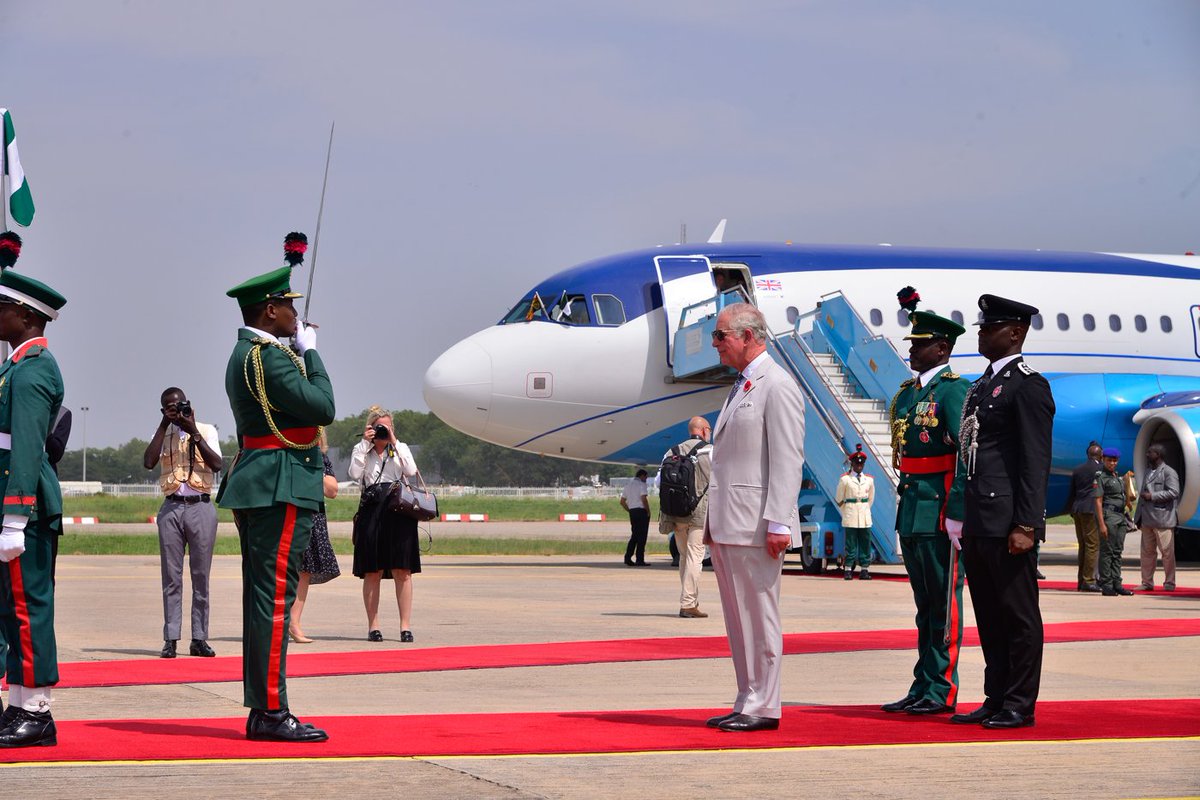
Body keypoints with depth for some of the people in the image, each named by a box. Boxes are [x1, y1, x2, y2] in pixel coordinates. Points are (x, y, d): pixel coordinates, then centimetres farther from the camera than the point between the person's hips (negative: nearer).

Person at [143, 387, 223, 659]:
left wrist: (193, 432, -9)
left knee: (201, 575, -1)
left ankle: (199, 638, 1)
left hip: (200, 506, -1)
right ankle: (170, 638, -1)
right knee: (171, 576, -1)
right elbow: (148, 462, -6)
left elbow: (217, 465, -6)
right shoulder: (163, 434, 12)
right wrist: (164, 425, -4)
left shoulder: (206, 430, 9)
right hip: (171, 507, 1)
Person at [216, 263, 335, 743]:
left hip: (257, 488, 11)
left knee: (263, 598, 11)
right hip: (281, 488, -11)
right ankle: (271, 712, -10)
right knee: (274, 599, -10)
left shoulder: (244, 354, 18)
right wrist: (310, 352, -4)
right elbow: (322, 407, -15)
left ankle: (261, 712, 13)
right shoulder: (270, 356, -15)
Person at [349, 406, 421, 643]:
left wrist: (394, 443, -3)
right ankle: (373, 626, 5)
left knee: (402, 571, -4)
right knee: (372, 572, 0)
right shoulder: (361, 450, 13)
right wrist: (365, 444, -4)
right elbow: (355, 474, -6)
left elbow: (410, 471, -4)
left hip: (399, 512, 0)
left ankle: (406, 625, -2)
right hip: (371, 512, 0)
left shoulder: (401, 449, 15)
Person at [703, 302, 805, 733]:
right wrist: (713, 521, 18)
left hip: (755, 525, -10)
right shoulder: (740, 387, 20)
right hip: (727, 524, 10)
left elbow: (787, 461, -15)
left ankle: (764, 707, -1)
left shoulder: (777, 386, -9)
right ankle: (749, 702, 16)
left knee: (759, 617, -5)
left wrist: (777, 523, -20)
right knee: (737, 618, 11)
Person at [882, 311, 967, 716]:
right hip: (911, 511, 9)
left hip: (940, 513, -9)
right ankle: (922, 688, 17)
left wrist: (956, 514, -20)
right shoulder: (907, 393, 16)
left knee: (943, 603, -3)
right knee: (924, 603, 12)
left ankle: (941, 691, 0)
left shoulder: (953, 390, -10)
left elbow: (967, 455, -16)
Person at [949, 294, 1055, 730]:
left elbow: (1036, 462, -14)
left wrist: (1025, 526, -19)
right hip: (977, 522, 9)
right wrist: (964, 519, 18)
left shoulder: (1028, 386, -8)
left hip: (1006, 523, -9)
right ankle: (996, 699, 18)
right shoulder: (981, 386, 19)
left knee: (1019, 615, -2)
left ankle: (1020, 706, 2)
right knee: (989, 616, 12)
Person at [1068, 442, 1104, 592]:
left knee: (1083, 546, 14)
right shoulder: (1101, 468, -5)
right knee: (1093, 545, -4)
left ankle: (1081, 580, 16)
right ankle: (1088, 580, -8)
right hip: (1092, 510, -7)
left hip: (1077, 510, 7)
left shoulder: (1077, 470, 13)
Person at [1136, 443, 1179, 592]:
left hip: (1162, 518, -8)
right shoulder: (1149, 473, 20)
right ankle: (1147, 582, 13)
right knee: (1147, 552, 8)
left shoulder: (1169, 472, -5)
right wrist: (1139, 518, 20)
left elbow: (1173, 492, -17)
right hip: (1147, 519, 8)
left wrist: (1152, 496, -17)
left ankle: (1169, 583, 4)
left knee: (1167, 552, -2)